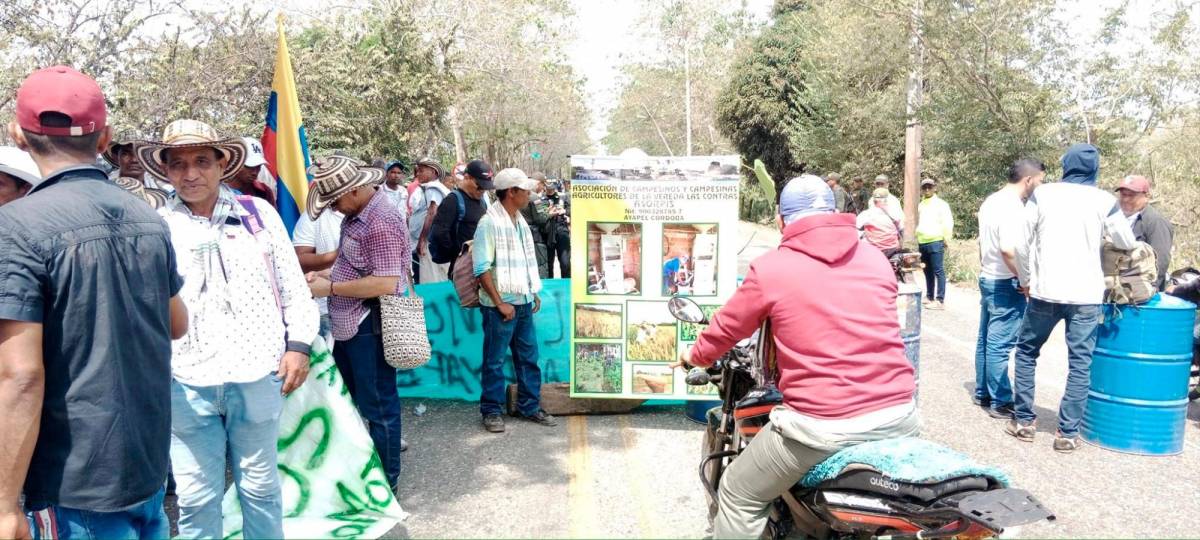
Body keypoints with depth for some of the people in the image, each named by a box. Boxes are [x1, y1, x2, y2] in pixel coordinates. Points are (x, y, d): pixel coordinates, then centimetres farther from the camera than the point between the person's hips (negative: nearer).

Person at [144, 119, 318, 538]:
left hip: (258, 375, 0)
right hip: (186, 382, 0)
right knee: (196, 498, 8)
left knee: (261, 489, 13)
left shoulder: (259, 213, 5)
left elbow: (293, 286, 7)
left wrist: (299, 345, 1)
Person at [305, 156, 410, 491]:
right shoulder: (356, 213, 8)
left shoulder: (380, 223, -22)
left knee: (377, 404, 4)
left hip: (369, 326, -10)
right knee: (346, 397, 22)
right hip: (349, 324, 10)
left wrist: (330, 288, -19)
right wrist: (324, 275, 3)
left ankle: (385, 480, 20)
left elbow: (386, 284, -27)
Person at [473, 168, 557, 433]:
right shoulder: (489, 223, -12)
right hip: (500, 304, -7)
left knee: (529, 357, 13)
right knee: (495, 360, 4)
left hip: (524, 302, 7)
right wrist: (500, 302, -16)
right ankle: (491, 411, 16)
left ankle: (529, 406, 25)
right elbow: (482, 269, -15)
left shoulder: (520, 221, 11)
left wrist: (534, 293, 13)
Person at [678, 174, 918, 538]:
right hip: (898, 414, 5)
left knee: (739, 496, 14)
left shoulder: (770, 269, -4)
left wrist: (695, 356, 32)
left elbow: (726, 329, 10)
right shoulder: (877, 259, 9)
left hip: (822, 424, -5)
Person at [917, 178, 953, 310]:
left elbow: (948, 223, -6)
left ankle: (940, 301, -10)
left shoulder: (941, 204, -2)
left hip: (936, 242, -7)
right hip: (922, 243, 7)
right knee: (927, 272, 13)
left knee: (938, 271, -8)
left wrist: (946, 239, -11)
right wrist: (917, 238, 17)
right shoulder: (920, 205, 18)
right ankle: (929, 297, 22)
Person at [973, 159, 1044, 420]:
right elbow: (1008, 249, -30)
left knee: (985, 340, 15)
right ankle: (1000, 402, 4)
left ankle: (982, 393, 24)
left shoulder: (991, 201, 10)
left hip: (987, 279, 10)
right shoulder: (1013, 207, -20)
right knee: (1000, 346, -3)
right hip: (1006, 284, -10)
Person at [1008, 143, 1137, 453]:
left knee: (1026, 352, 15)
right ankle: (1068, 433, 5)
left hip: (1045, 290, 0)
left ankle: (1023, 421, 17)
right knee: (1080, 364, 5)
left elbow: (1022, 243, -2)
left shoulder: (1042, 194, -1)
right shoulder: (1104, 201, 0)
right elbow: (1127, 244, 12)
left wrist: (1025, 280, 11)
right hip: (1086, 294, 0)